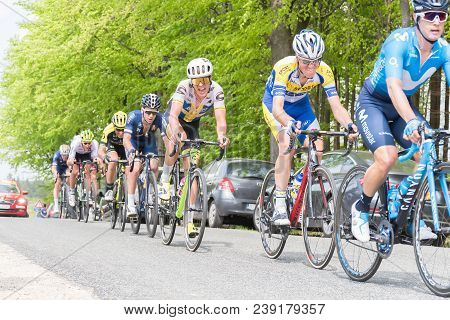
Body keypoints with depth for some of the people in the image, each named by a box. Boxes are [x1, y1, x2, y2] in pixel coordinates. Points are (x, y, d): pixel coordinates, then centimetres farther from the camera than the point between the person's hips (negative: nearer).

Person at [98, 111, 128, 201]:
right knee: (113, 162, -29)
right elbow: (101, 150, -39)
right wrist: (104, 157, -60)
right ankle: (109, 191, -17)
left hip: (126, 148, 1)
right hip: (113, 147, -1)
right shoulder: (108, 130, -37)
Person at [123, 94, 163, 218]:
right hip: (133, 142, -2)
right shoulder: (134, 116, -36)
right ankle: (130, 203, -17)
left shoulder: (159, 119, -31)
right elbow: (126, 139, -41)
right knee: (136, 168, -23)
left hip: (149, 142, 3)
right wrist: (131, 151, -60)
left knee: (154, 167, -19)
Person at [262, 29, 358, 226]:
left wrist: (349, 124, -48)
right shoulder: (284, 68, -36)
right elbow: (278, 109, -45)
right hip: (275, 103, -4)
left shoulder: (324, 72, -26)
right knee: (287, 145, -28)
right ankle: (279, 207, -25)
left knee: (316, 148, -14)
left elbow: (336, 107, -27)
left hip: (300, 104, 4)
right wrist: (290, 124, -65)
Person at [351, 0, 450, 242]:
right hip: (373, 103, -5)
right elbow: (393, 86, -44)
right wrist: (412, 122, -59)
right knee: (387, 158, -26)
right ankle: (361, 209, 0)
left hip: (403, 105, 6)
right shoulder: (399, 41, -30)